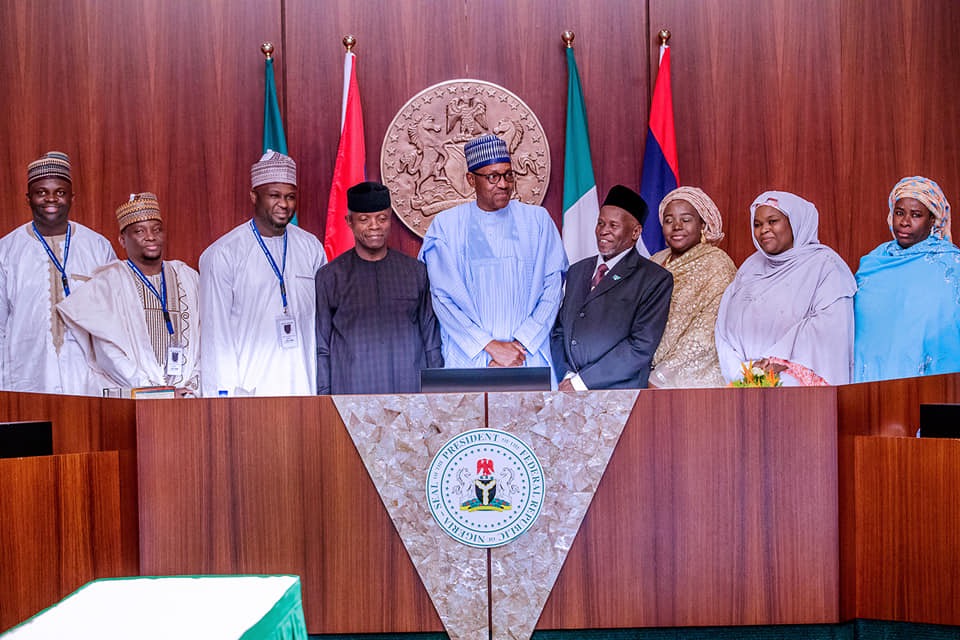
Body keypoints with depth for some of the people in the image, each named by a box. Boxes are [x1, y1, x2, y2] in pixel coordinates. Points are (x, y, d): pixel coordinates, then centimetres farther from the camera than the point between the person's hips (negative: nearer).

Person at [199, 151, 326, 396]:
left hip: (305, 386, 3)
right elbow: (215, 331, -2)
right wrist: (225, 393, -7)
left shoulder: (311, 248, 10)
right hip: (249, 390, -3)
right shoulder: (223, 254, -1)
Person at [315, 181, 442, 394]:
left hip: (411, 390, 1)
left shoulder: (416, 272, 10)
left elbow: (432, 342, 12)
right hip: (351, 392, -1)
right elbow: (321, 348, 6)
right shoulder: (330, 277, 5)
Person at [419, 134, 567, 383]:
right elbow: (442, 296, -3)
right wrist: (489, 346, -10)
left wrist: (521, 343, -8)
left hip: (529, 356, 1)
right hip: (468, 359, -1)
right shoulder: (446, 225, 2)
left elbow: (553, 285, 3)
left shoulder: (537, 220, 7)